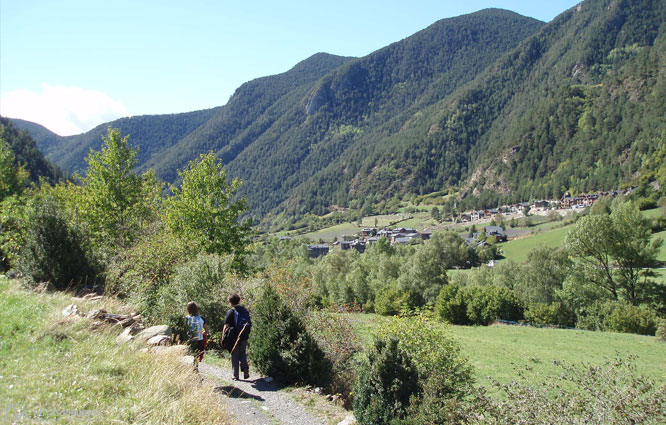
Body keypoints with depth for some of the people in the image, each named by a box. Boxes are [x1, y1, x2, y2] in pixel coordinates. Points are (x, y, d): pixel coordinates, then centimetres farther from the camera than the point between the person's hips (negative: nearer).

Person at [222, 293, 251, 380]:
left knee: (235, 357, 6)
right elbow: (249, 323, 11)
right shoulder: (245, 310, 6)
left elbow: (226, 326, -14)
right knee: (243, 354, 20)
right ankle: (245, 368, -1)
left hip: (234, 337, -4)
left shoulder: (231, 312, -10)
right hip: (244, 337, 4)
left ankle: (235, 375, 11)